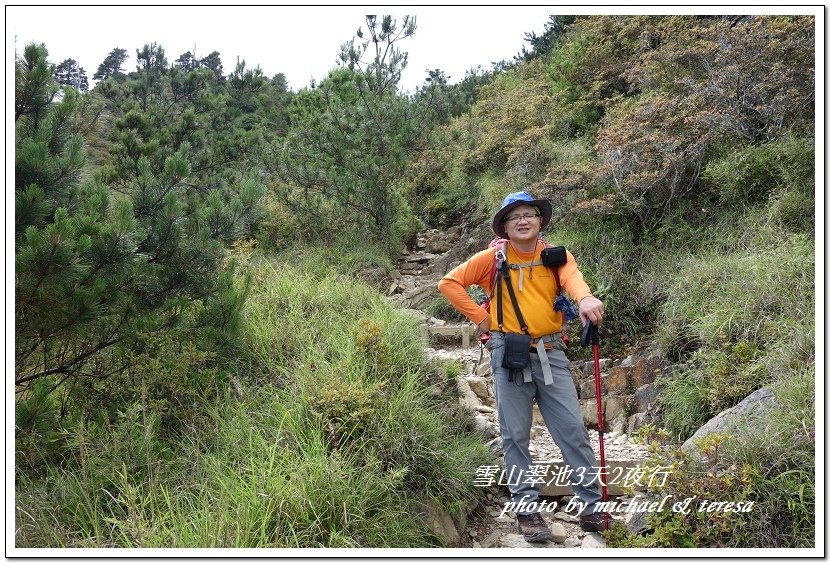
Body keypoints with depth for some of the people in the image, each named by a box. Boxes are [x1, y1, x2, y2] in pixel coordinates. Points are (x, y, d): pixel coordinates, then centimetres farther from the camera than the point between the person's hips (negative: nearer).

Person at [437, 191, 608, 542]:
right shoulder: (494, 257, 3)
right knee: (516, 434, 4)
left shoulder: (556, 256, 5)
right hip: (509, 353, -1)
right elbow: (449, 283, 6)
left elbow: (573, 277, -18)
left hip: (550, 352, 1)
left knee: (573, 430, 1)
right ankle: (526, 508, 15)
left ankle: (591, 507, 12)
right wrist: (481, 318, -1)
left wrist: (585, 298, -41)